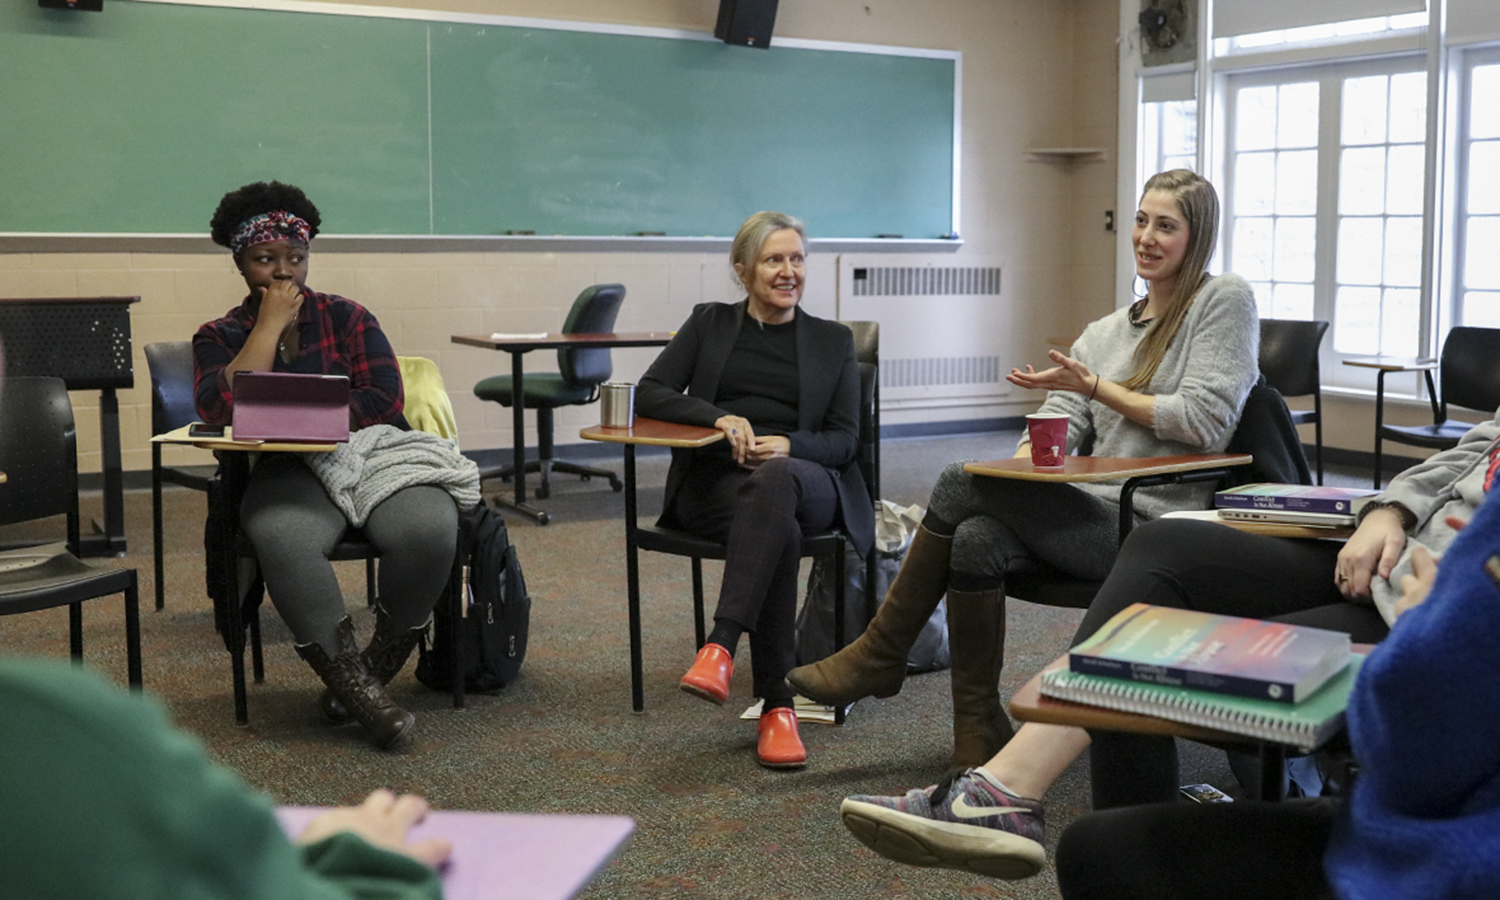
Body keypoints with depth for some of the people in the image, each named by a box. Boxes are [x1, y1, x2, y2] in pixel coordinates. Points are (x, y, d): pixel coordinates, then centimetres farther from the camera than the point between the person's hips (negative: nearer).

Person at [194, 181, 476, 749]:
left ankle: (376, 670, -12)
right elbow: (219, 410, -7)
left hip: (371, 452, 1)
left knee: (429, 528, -33)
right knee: (284, 541, -38)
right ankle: (356, 686, -27)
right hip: (288, 475, -1)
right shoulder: (219, 337, 15)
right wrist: (271, 324, -1)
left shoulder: (347, 317, 15)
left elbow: (384, 399, 1)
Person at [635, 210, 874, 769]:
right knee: (778, 524, -37)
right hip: (713, 482, 0)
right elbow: (650, 394, 7)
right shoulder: (709, 323, 19)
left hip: (805, 482, 0)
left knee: (774, 478, -39)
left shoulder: (833, 341, 20)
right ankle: (777, 706, -39)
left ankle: (721, 646, -50)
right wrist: (719, 417, -11)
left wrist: (789, 445, -11)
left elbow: (845, 441, 11)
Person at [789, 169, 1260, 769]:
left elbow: (1205, 421, -8)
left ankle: (881, 654, -4)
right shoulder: (1106, 331, 22)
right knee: (976, 539, -24)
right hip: (1096, 514, 6)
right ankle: (979, 737, -15)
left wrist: (1097, 388, -6)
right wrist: (1017, 470, -10)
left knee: (963, 483, -19)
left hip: (1158, 529, -6)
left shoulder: (1225, 302, 2)